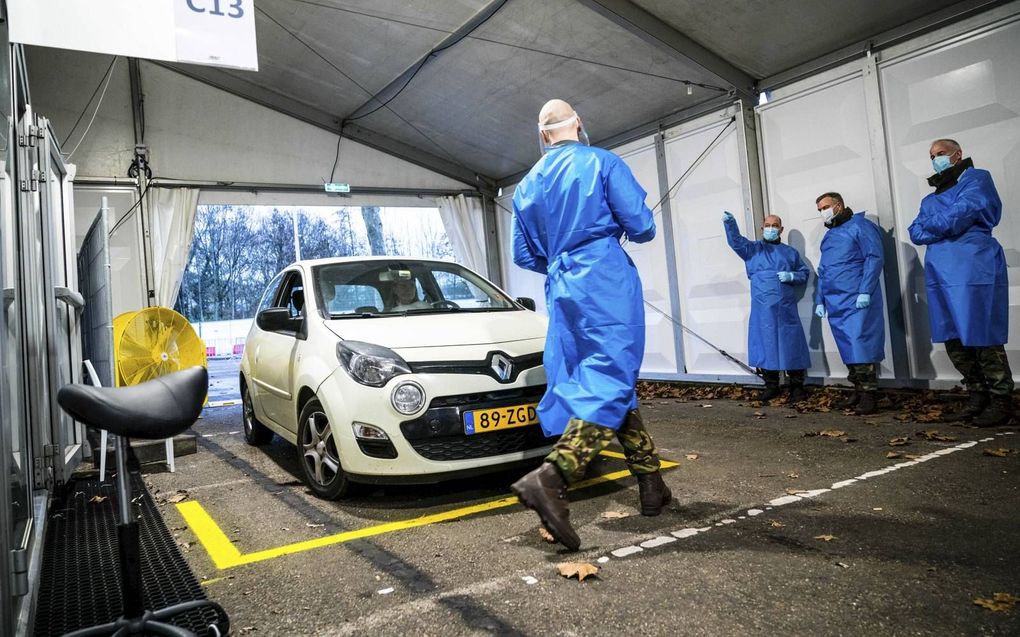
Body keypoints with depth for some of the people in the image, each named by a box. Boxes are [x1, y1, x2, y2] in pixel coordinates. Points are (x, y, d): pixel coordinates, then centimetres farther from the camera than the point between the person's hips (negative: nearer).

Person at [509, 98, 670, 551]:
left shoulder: (528, 185, 16)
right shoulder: (602, 162, 0)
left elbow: (524, 255, 17)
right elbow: (641, 226, -6)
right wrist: (632, 232, 17)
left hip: (562, 292, 6)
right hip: (607, 284, -6)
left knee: (605, 382, 11)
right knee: (611, 381, -10)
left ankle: (651, 484, 18)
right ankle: (550, 478, -27)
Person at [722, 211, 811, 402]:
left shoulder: (790, 252, 16)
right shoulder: (753, 249, 13)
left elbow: (804, 274, 16)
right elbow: (736, 241, -5)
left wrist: (791, 276, -6)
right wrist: (730, 223, -23)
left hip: (786, 307, 0)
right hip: (762, 308, 0)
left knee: (791, 344, -1)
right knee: (765, 345, 3)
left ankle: (797, 386, 7)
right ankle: (771, 385, 13)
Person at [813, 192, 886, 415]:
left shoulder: (860, 226, -1)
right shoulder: (828, 237, 22)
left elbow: (875, 258, -10)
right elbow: (822, 272, 25)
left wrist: (865, 291, -18)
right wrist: (819, 301, 18)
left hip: (857, 301, -7)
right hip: (835, 304, 7)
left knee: (861, 347, -10)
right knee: (847, 351, 7)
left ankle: (868, 395, -5)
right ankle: (858, 391, 14)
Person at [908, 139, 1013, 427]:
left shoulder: (977, 178, 6)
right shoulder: (930, 199, 25)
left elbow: (965, 211, -11)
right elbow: (916, 233, 12)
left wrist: (933, 224, 3)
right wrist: (948, 229, -6)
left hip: (973, 269, -7)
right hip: (940, 273, 7)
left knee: (982, 338, -5)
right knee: (954, 341, 7)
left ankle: (1001, 400, 5)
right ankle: (978, 395, 19)